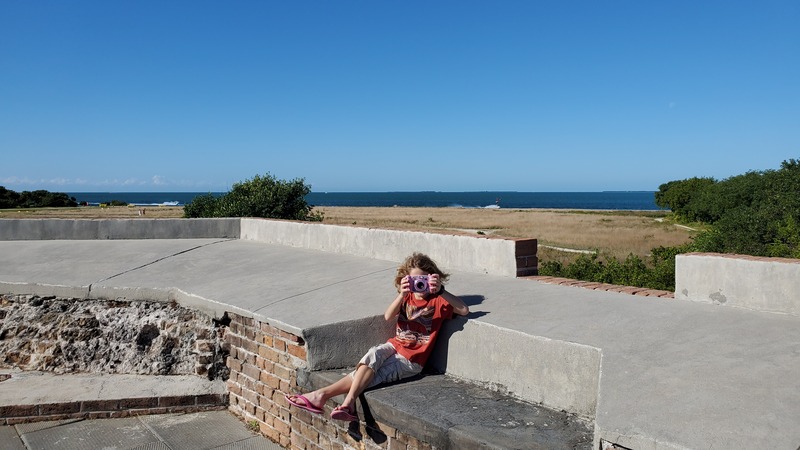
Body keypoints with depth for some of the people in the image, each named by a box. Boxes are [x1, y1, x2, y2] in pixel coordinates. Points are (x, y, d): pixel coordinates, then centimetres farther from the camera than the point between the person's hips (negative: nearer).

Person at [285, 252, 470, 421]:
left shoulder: (437, 301, -1)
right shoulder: (407, 296, 13)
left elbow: (464, 310, -18)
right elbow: (388, 316, -5)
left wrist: (440, 291, -26)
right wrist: (402, 294, -21)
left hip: (411, 359, -4)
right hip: (394, 346, 4)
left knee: (366, 375, -24)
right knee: (375, 353, -32)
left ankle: (322, 394, -26)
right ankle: (348, 403, -39)